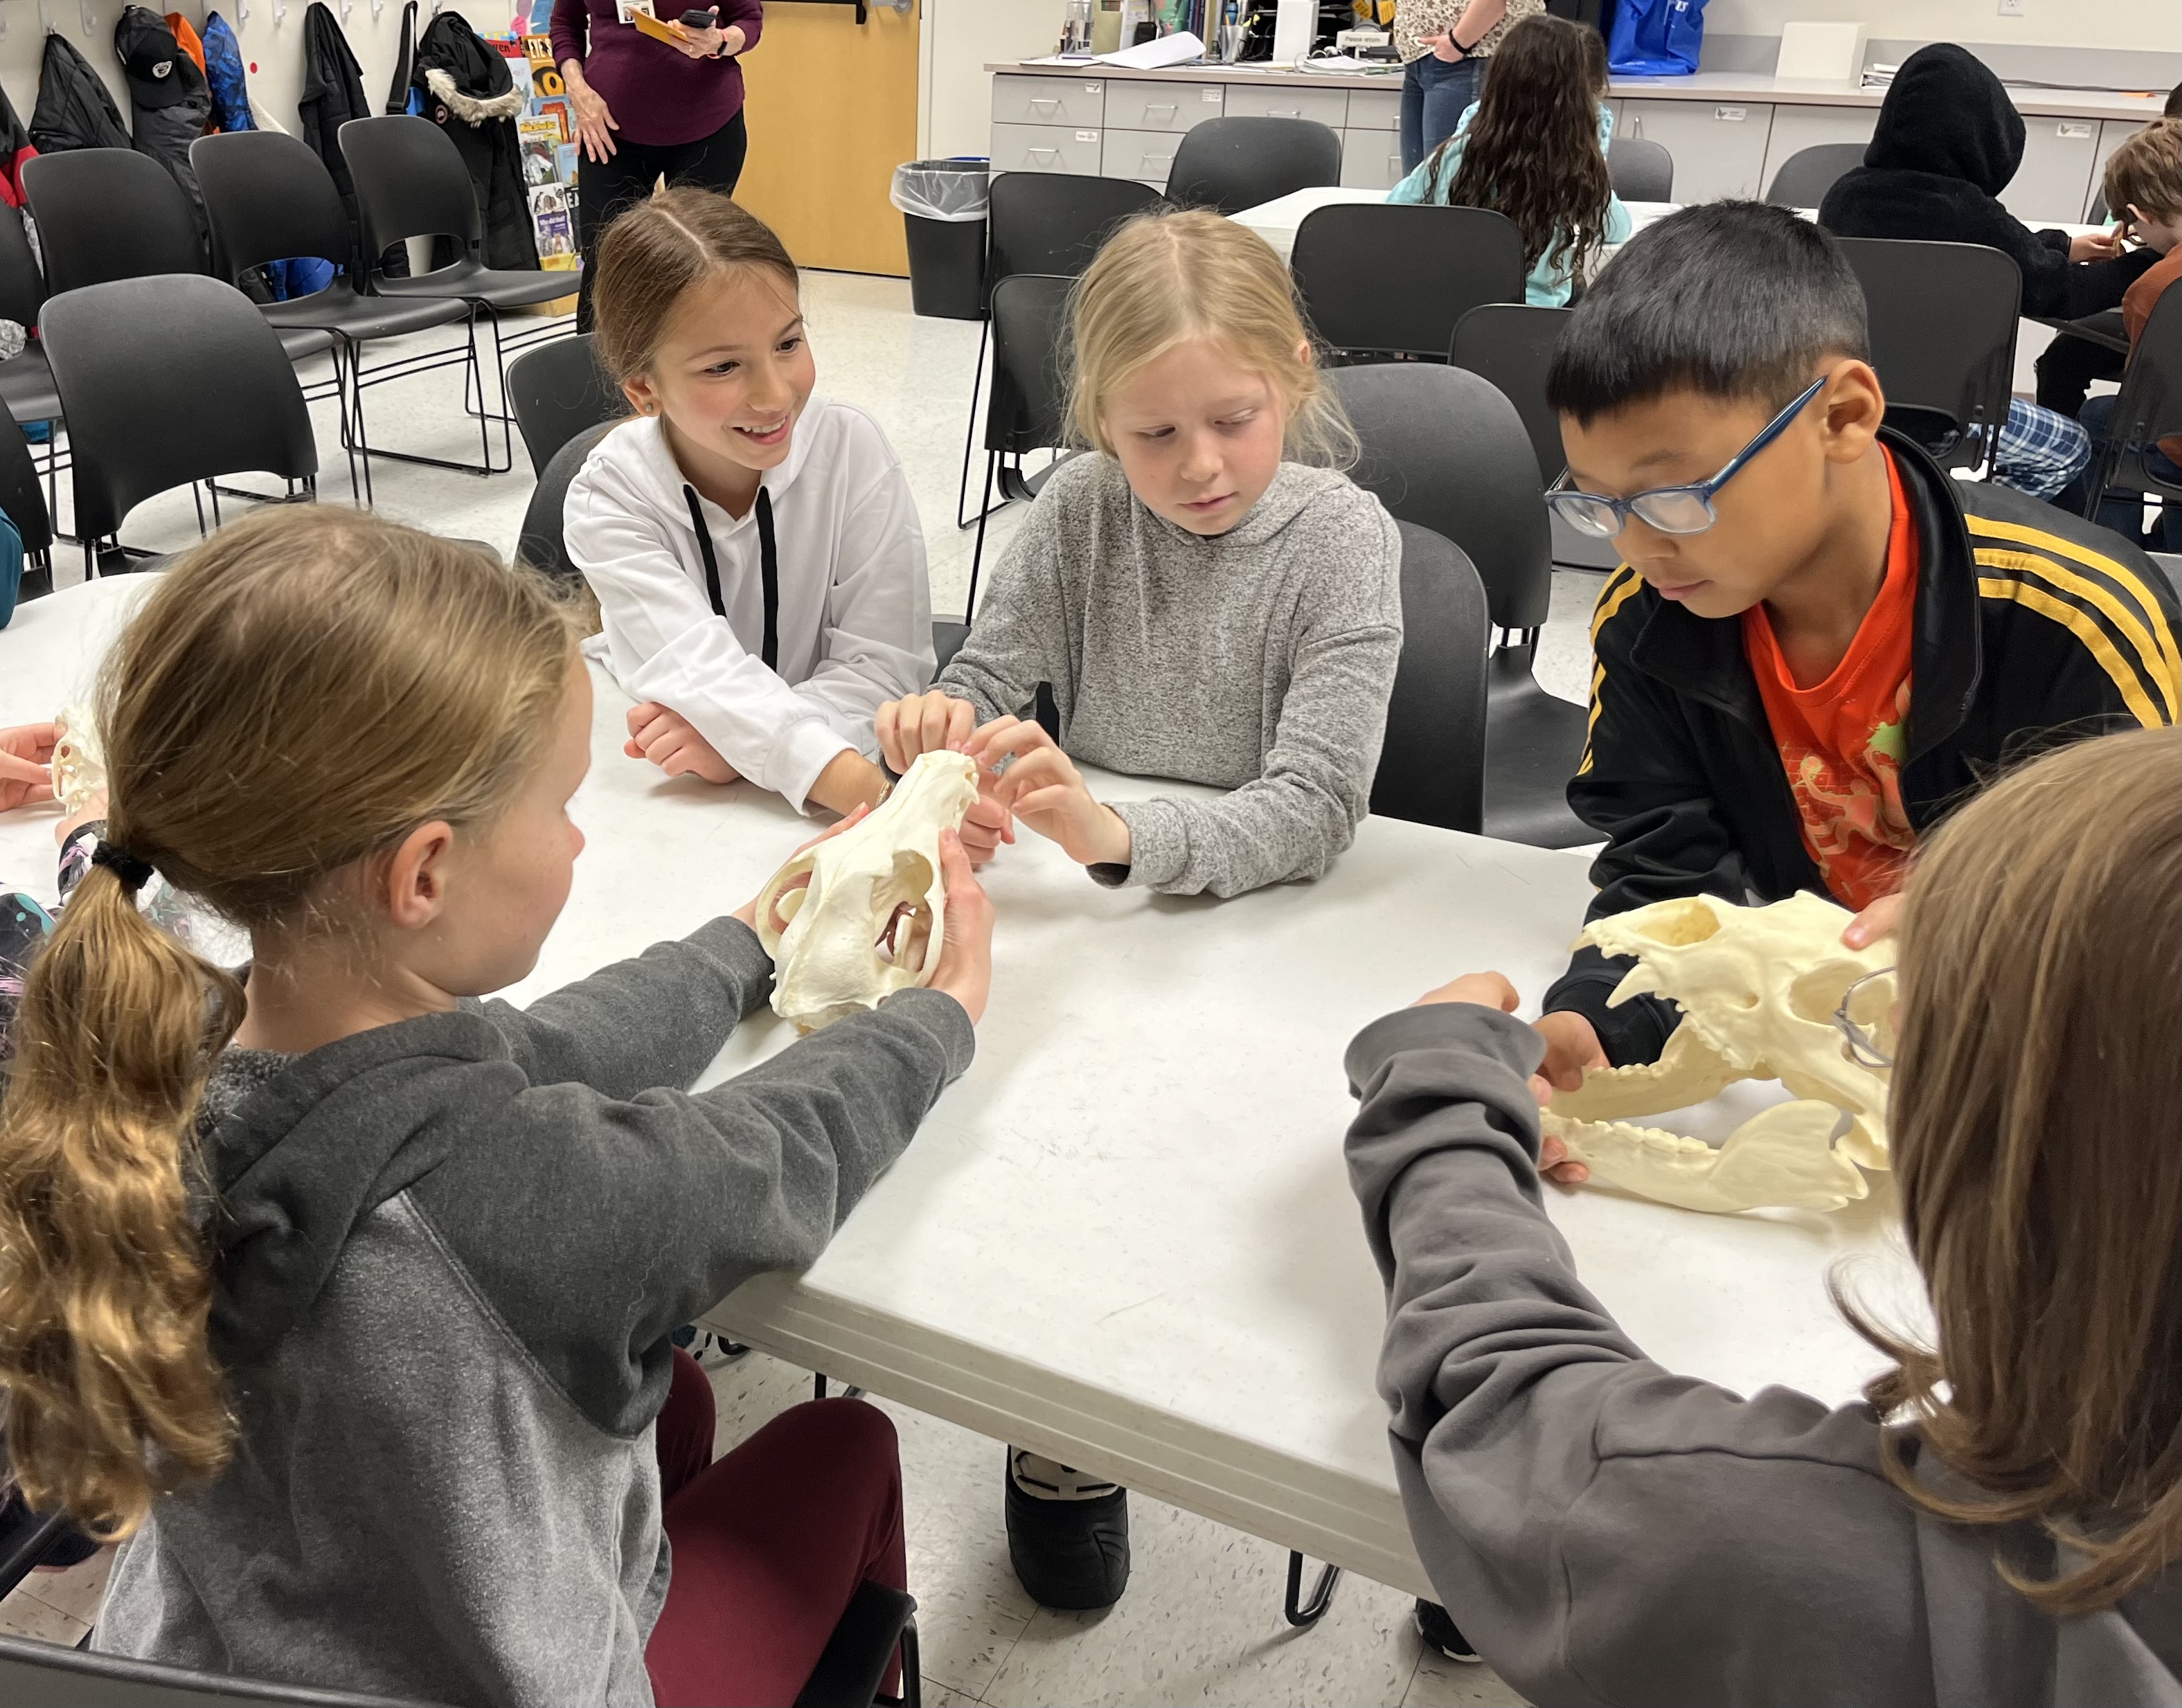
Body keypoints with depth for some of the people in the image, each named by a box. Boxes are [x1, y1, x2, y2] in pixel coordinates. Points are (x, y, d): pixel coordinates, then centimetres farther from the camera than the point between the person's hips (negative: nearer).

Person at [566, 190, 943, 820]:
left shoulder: (852, 449, -13)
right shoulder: (608, 499, -15)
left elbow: (884, 663, -13)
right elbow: (698, 670, -30)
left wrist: (749, 740, -31)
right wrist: (873, 792, -46)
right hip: (658, 791, -1)